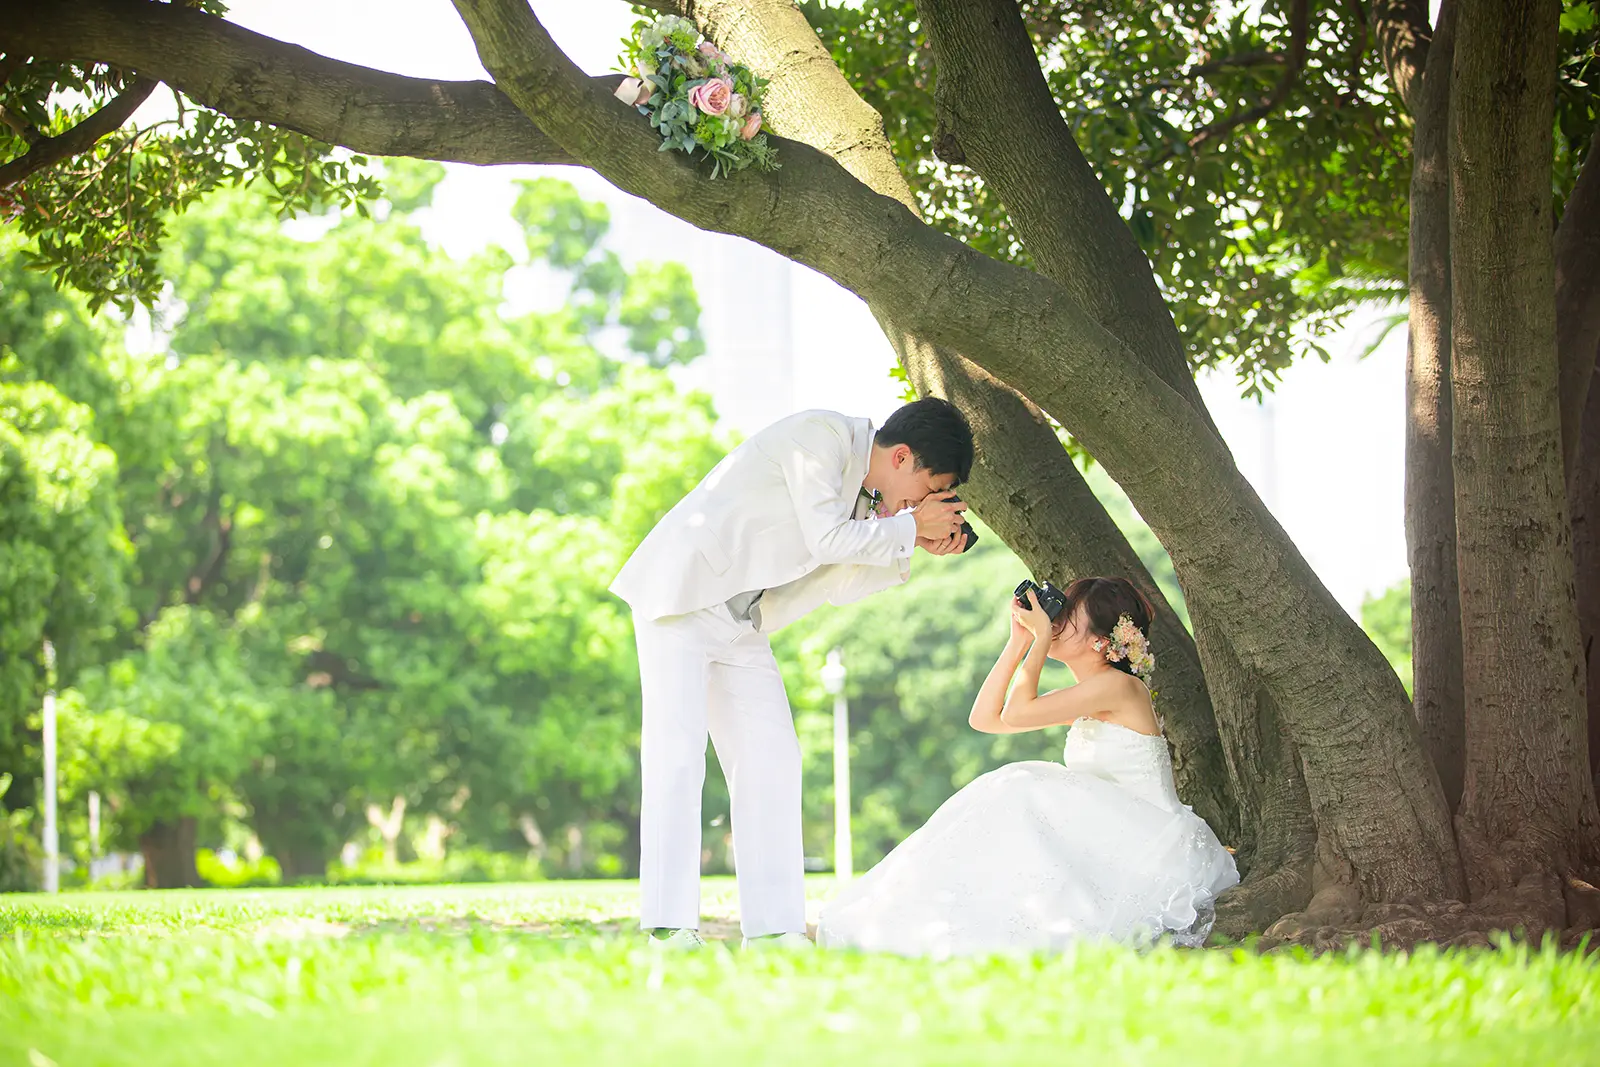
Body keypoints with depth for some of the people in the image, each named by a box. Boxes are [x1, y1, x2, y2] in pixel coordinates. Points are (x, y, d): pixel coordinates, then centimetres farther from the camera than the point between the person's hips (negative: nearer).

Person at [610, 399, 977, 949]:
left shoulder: (861, 490, 11)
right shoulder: (823, 435, -15)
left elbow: (842, 582, 11)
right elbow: (827, 539, -20)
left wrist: (916, 545, 3)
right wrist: (910, 526, -8)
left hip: (742, 623, 9)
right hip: (682, 592, -9)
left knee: (771, 757, 2)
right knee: (676, 752, -13)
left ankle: (771, 924, 2)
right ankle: (668, 923, -15)